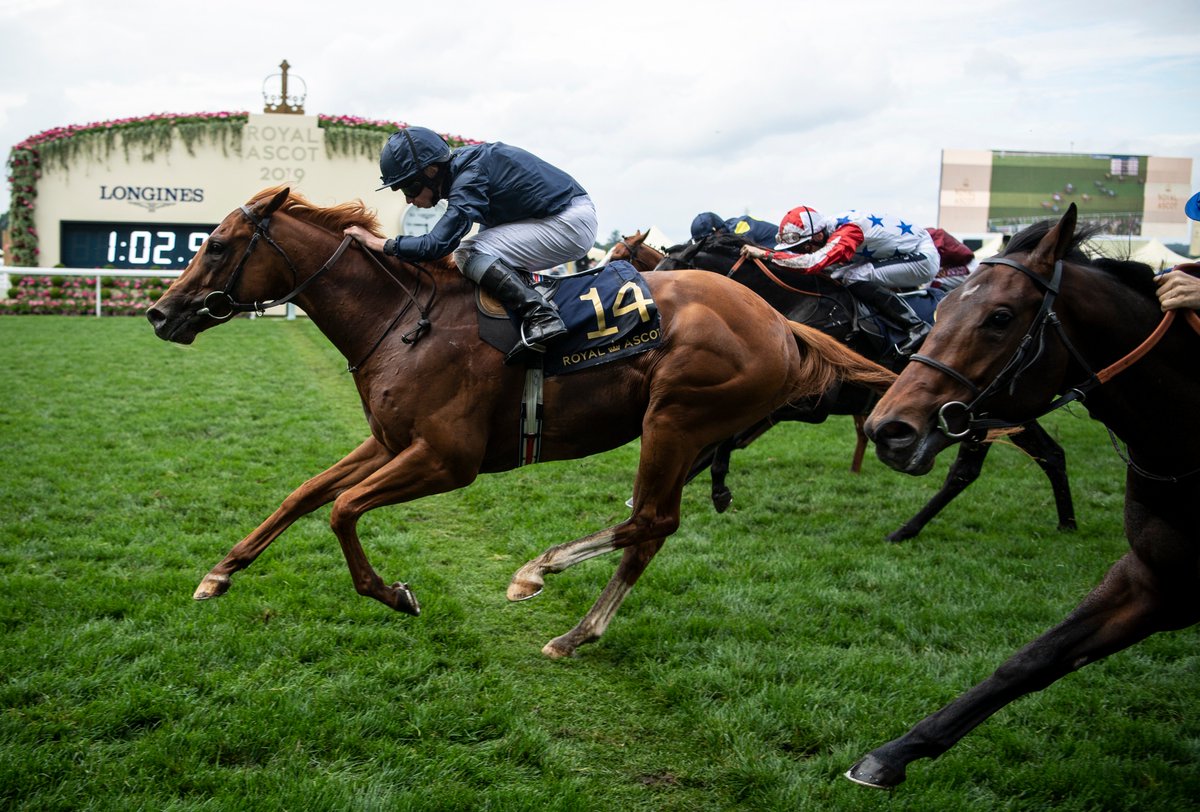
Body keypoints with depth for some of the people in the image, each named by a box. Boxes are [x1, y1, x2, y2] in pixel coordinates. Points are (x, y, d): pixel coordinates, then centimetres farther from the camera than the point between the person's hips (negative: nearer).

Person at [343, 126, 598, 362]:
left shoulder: (468, 178, -21)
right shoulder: (460, 166, 8)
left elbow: (438, 243, -27)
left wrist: (378, 243, -18)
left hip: (572, 224, -10)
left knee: (468, 253, -15)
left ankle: (542, 317, -22)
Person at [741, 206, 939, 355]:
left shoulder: (847, 231, -30)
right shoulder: (831, 230, -3)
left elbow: (814, 262, -43)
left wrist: (764, 254, -41)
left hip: (924, 258, -9)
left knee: (855, 278, -23)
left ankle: (916, 326, -15)